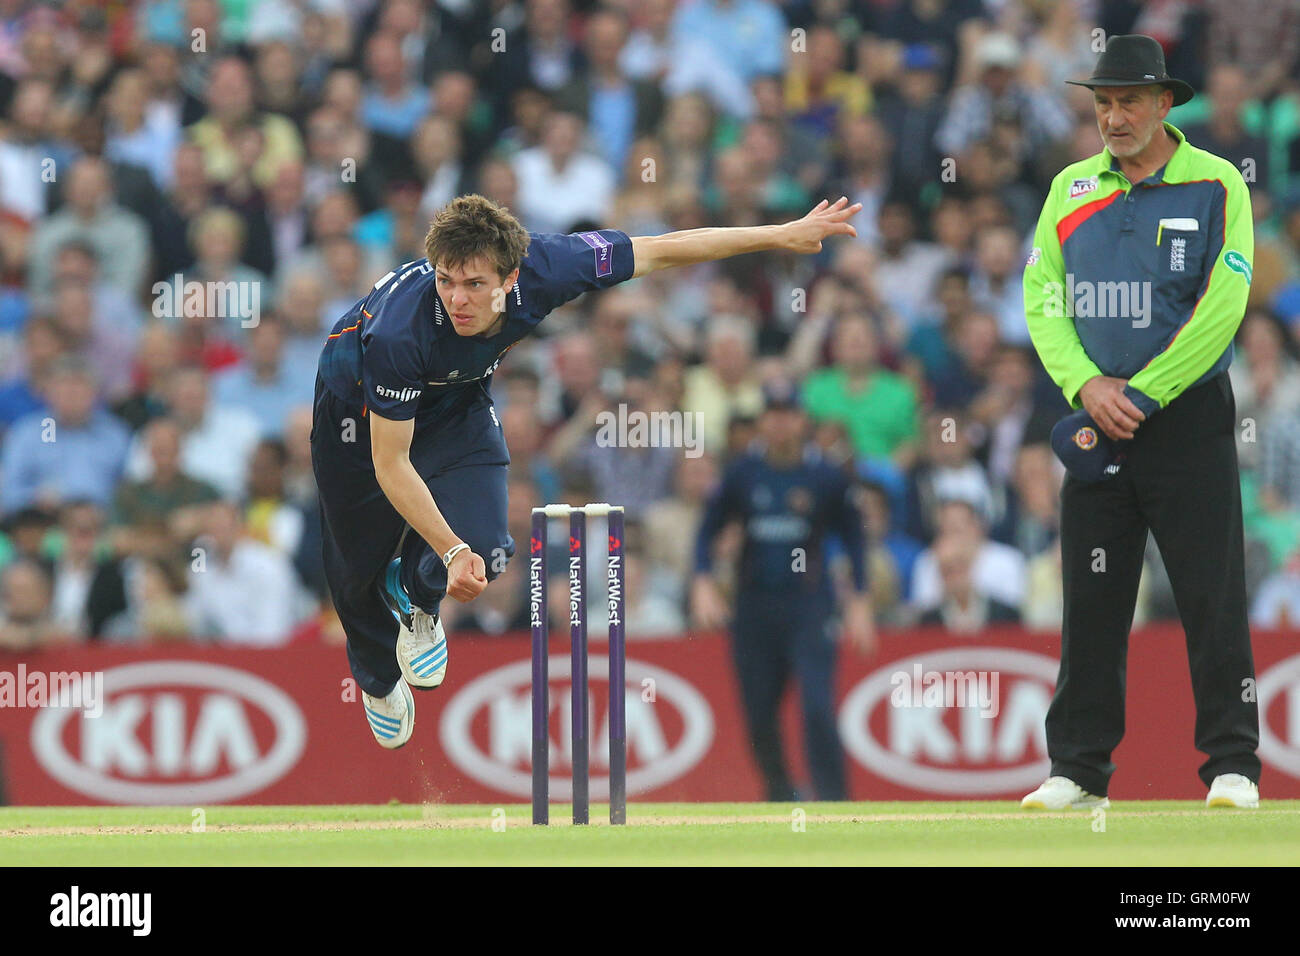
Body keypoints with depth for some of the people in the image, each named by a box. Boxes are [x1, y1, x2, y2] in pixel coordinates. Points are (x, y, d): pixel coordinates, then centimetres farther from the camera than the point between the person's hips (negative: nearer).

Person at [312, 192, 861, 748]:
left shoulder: (540, 269, -34)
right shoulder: (401, 332, -43)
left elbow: (663, 250, -19)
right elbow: (391, 466, -34)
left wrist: (783, 236, -15)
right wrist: (451, 550, -43)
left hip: (459, 400, 3)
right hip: (360, 403, -3)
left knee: (483, 552, -18)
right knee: (359, 569, 11)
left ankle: (413, 592, 20)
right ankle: (377, 679, 47)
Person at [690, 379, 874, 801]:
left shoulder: (826, 477, -1)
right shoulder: (742, 473, 4)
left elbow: (853, 538, 8)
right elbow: (709, 529, 12)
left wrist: (859, 602, 3)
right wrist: (703, 583, -2)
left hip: (809, 607, -3)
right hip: (753, 606, 3)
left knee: (817, 707, -15)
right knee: (758, 713, 3)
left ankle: (833, 802, -14)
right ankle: (779, 794, 22)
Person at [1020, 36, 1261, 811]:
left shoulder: (1216, 186, -3)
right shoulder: (1072, 189, 10)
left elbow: (1221, 309, -10)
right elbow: (1042, 299, 7)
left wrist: (1139, 397, -13)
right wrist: (1087, 385, -9)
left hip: (1188, 420, -4)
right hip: (1097, 423, 4)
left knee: (1213, 595, -5)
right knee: (1091, 602, 4)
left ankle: (1232, 766, -1)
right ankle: (1079, 770, 9)